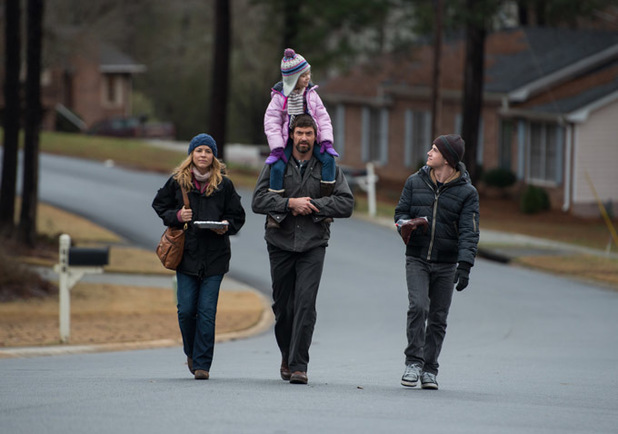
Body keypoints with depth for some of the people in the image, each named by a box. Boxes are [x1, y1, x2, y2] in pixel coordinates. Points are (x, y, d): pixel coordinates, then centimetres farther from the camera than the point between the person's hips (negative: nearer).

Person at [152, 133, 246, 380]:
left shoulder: (224, 184, 3)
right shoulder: (177, 181, 4)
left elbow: (237, 216, 10)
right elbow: (159, 205, 14)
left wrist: (226, 226, -11)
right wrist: (176, 216, -5)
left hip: (214, 256, -1)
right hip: (186, 255, 1)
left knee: (207, 311, -5)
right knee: (186, 310, -1)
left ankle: (202, 364, 0)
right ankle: (191, 352, 25)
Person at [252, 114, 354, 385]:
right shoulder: (276, 166, 5)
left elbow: (346, 204, -2)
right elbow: (258, 200, -5)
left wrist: (312, 205, -11)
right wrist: (291, 203, -17)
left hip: (313, 244, -1)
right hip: (281, 243, 1)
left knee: (305, 304, -13)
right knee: (282, 306, 8)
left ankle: (299, 365, -11)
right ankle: (287, 355, 30)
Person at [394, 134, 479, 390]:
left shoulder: (466, 192, -3)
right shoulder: (416, 182, 5)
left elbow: (469, 232, -8)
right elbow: (401, 212, 12)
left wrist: (465, 265, -20)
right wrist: (404, 224, -13)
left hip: (446, 263, -1)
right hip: (417, 259, 1)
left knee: (438, 317, 3)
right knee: (417, 307, -17)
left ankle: (429, 369, 13)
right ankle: (414, 362, -9)